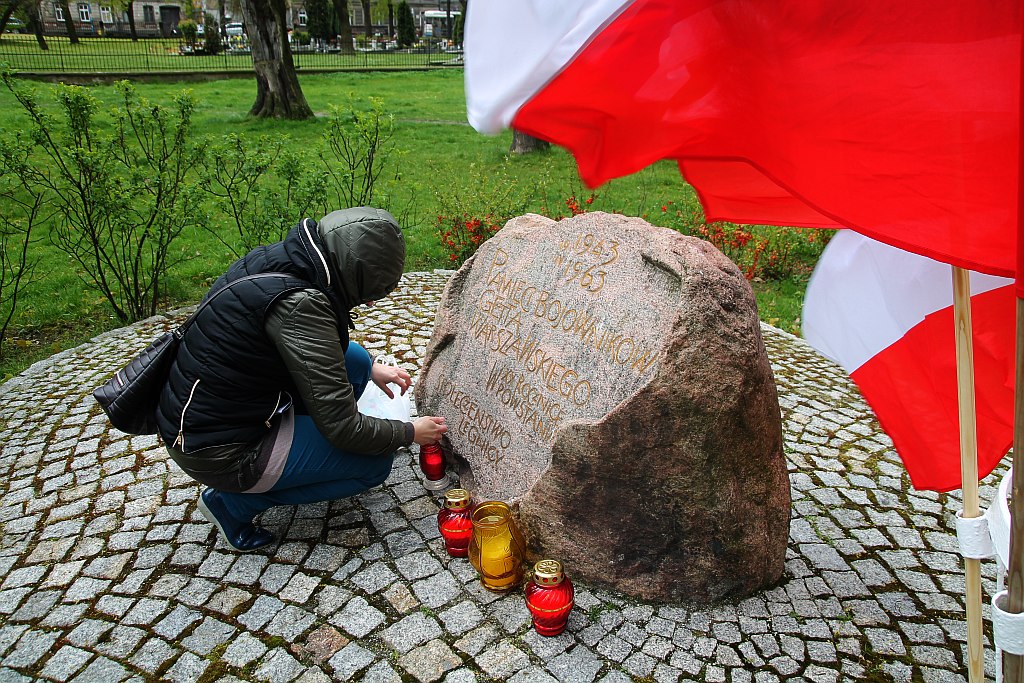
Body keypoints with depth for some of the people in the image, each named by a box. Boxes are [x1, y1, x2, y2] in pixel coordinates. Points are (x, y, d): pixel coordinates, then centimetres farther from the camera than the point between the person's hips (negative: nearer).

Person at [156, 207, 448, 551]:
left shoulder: (277, 258, -4)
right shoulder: (299, 303, -30)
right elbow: (342, 428, -24)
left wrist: (371, 368, 16)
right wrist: (410, 432, -7)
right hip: (220, 453, -9)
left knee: (353, 359, 12)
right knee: (375, 463, -2)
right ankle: (235, 502, 2)